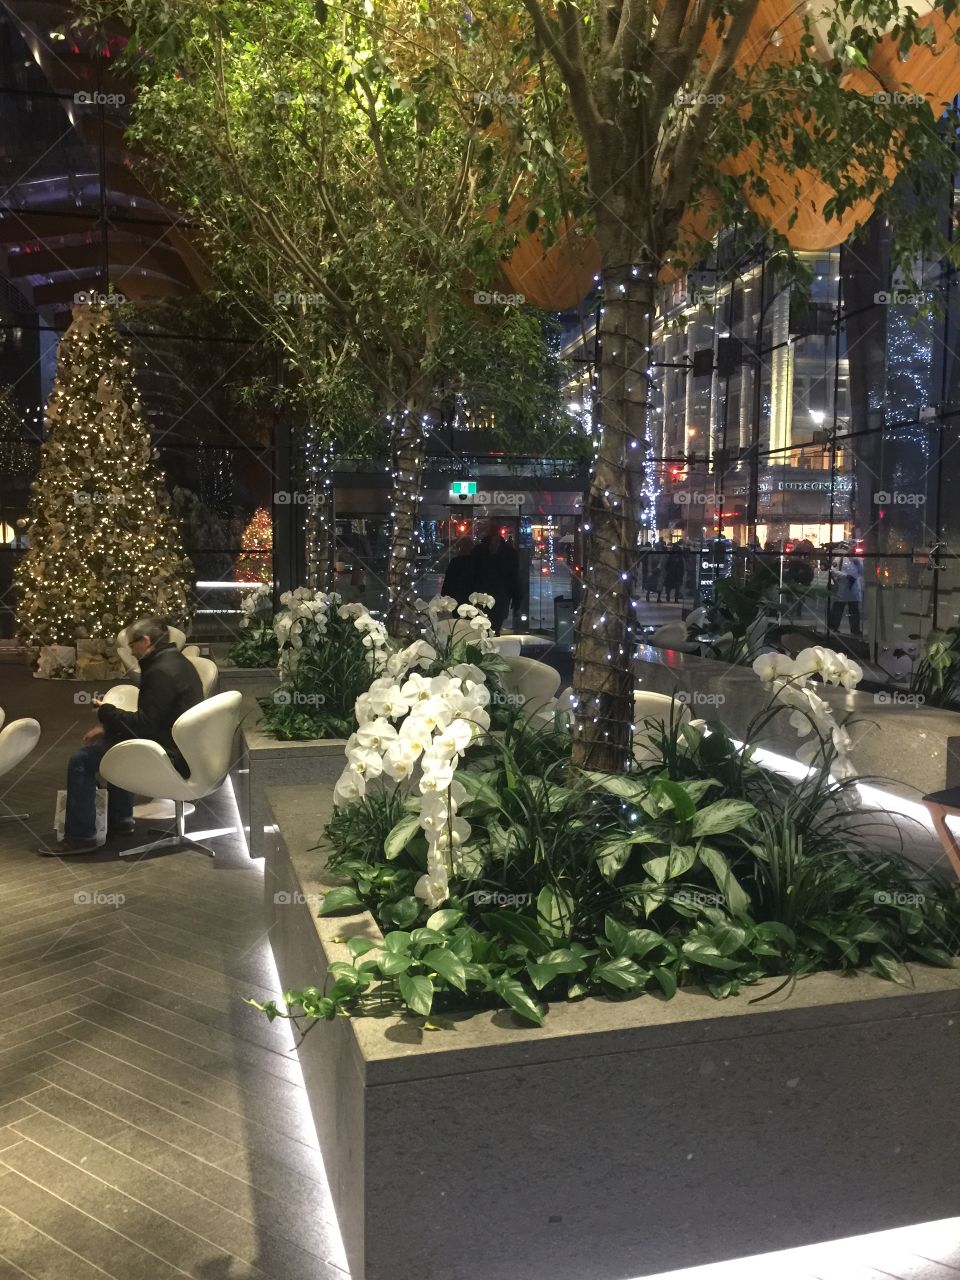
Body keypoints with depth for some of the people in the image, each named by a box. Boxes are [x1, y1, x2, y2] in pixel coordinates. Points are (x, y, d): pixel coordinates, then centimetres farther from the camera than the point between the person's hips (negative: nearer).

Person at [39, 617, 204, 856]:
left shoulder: (160, 672, -21)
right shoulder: (176, 662, 12)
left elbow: (143, 725, -23)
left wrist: (105, 711, -7)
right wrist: (108, 726, 11)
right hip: (181, 749, 11)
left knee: (81, 760, -6)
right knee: (110, 741, 32)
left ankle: (80, 836, 3)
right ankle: (120, 819, 33)